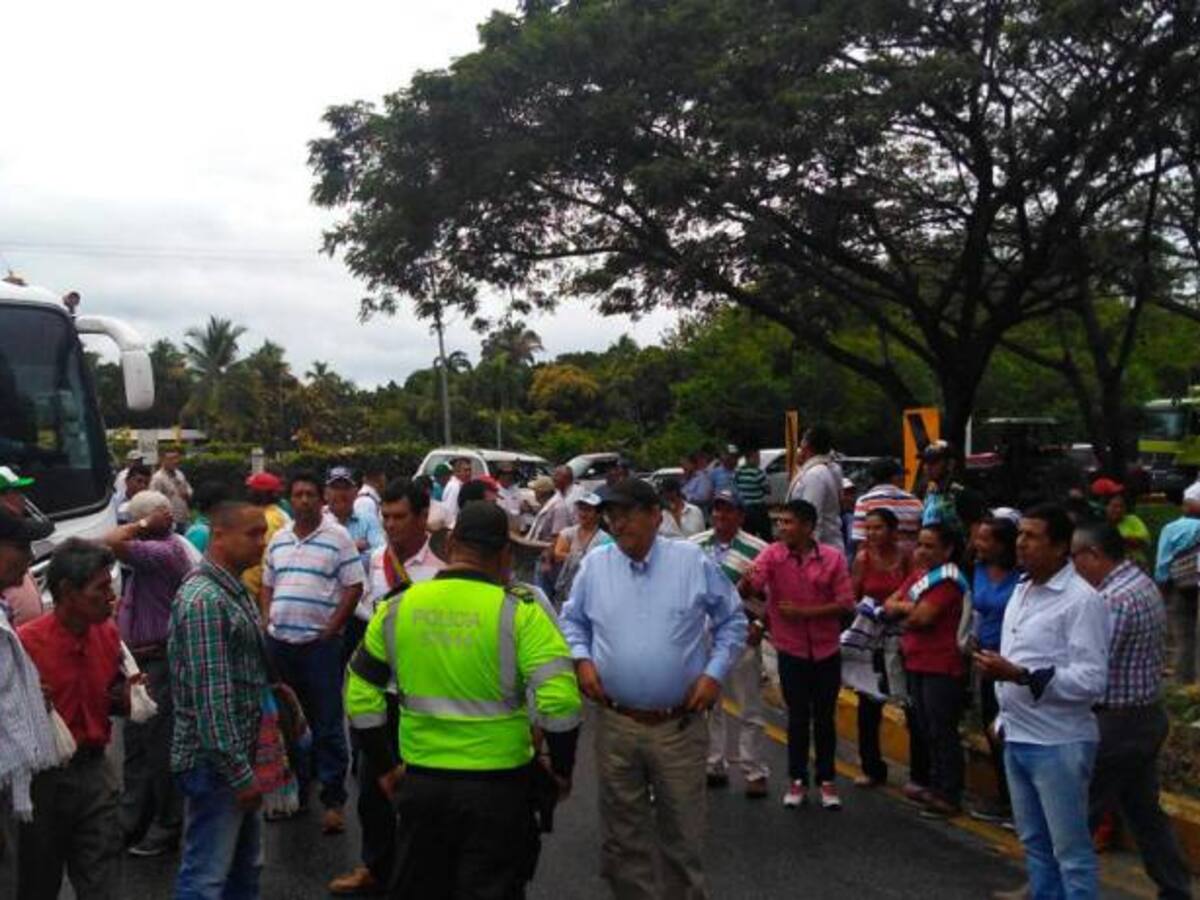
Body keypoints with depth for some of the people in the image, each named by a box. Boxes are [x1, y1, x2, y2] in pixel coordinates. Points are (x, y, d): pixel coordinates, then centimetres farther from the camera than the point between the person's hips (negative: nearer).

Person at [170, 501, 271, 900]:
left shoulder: (236, 591, 10)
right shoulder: (204, 600, -21)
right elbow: (211, 696, -24)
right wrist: (239, 773, -22)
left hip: (241, 754, 10)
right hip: (215, 763, -10)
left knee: (245, 868, 19)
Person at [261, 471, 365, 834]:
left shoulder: (338, 537, -5)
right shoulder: (278, 539, 12)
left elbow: (353, 587, -7)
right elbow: (267, 586, 19)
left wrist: (330, 629, -10)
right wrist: (267, 622, 5)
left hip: (320, 643, -5)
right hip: (279, 642, 5)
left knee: (327, 724, -1)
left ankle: (333, 800, 6)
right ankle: (295, 787, 29)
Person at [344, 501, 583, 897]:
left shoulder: (397, 608, -1)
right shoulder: (519, 610, -13)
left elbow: (361, 697, 7)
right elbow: (559, 702, -20)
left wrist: (385, 767, 17)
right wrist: (562, 771, -4)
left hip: (421, 782, 3)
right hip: (498, 785, -3)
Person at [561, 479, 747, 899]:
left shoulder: (693, 561, -4)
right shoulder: (594, 564, 1)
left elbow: (733, 620, 6)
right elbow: (572, 621, 14)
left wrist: (714, 673, -5)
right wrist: (581, 659, -4)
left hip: (680, 725, -2)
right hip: (615, 724, 2)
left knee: (682, 830, 10)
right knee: (624, 832, 14)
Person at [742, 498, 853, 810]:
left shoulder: (833, 557, -7)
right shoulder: (772, 554, -7)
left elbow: (846, 603, -9)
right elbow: (747, 589, -20)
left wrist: (804, 611, -16)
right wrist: (746, 583, -44)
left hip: (826, 650, 0)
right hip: (791, 650, 0)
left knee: (825, 718, 11)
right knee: (798, 717, 9)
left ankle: (826, 780, 25)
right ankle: (797, 780, 23)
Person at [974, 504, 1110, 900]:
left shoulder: (1082, 600, -15)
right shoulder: (1021, 591, 11)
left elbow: (1092, 681, -22)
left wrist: (1020, 675, -27)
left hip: (1058, 744, -8)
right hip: (1016, 738, 8)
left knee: (1070, 850, 1)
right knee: (1034, 842, 19)